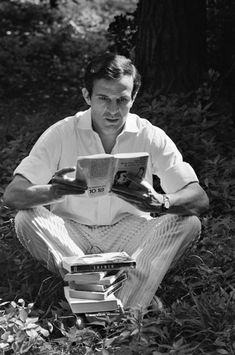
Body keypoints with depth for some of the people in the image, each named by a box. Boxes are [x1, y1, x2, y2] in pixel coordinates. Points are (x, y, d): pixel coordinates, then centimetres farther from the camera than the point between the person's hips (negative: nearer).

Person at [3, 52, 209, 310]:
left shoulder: (151, 137, -8)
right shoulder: (61, 134, -10)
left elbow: (199, 199, -15)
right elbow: (12, 195, -17)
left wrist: (160, 203, -39)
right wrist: (54, 191, -40)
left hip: (129, 237, 1)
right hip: (71, 236, 0)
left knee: (188, 222, -25)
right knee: (26, 219, -28)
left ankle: (125, 314, -36)